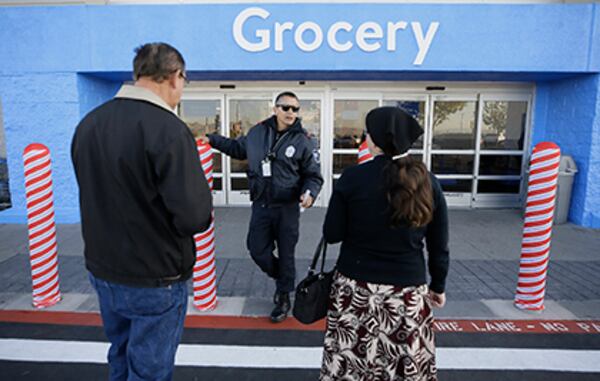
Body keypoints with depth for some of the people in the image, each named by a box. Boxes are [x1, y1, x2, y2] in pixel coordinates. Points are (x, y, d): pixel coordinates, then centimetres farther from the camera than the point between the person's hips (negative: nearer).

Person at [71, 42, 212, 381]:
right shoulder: (168, 129, -23)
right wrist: (201, 209, -4)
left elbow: (96, 192, 11)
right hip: (154, 280, -7)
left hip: (102, 271, 7)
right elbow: (195, 217, -25)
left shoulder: (88, 123, 0)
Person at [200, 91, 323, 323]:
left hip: (287, 208, -3)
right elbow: (238, 148, 21)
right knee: (258, 250, 9)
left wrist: (309, 193, -24)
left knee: (285, 254, 8)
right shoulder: (257, 132, 1)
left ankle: (284, 297, 30)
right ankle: (282, 279, 39)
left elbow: (314, 176, -4)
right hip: (261, 205, 4)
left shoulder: (303, 141, -9)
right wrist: (212, 140, 18)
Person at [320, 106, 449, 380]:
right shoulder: (427, 182, -3)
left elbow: (332, 234, -5)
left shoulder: (353, 177, -11)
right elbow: (438, 246, 3)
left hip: (356, 287, -2)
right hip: (408, 290, 2)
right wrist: (438, 286, 16)